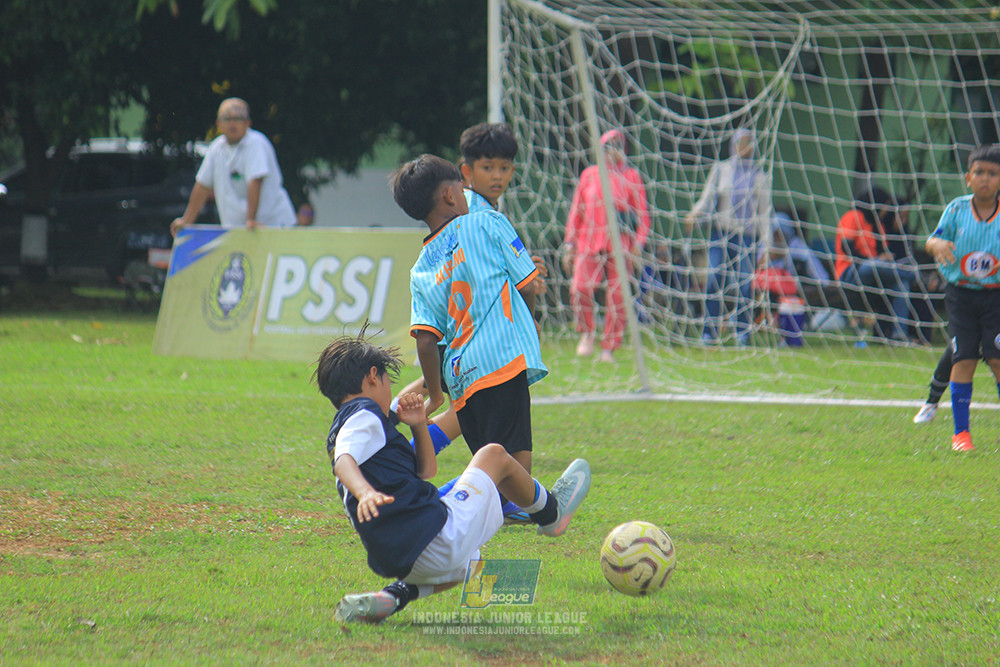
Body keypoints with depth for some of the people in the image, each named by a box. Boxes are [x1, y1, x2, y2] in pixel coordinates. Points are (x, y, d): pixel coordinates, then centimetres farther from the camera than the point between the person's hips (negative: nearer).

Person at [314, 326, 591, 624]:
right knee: (494, 455, 12)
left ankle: (395, 596, 14)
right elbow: (343, 461, -28)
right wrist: (366, 492, -47)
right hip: (437, 539, -9)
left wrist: (418, 426, 14)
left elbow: (425, 470, 28)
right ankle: (551, 512, 39)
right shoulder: (365, 413, -6)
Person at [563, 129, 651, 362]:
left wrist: (638, 241, -5)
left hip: (620, 244, -1)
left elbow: (642, 212, 8)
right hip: (589, 242, 1)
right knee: (579, 288, -15)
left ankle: (609, 349, 3)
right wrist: (569, 243, 11)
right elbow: (576, 211, 17)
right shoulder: (589, 175, 15)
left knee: (616, 295, -5)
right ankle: (587, 332, 9)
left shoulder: (631, 176, 9)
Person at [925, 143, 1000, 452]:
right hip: (961, 292, 1)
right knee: (963, 359, -4)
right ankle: (960, 431, 5)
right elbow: (934, 239, 3)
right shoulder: (957, 209, 0)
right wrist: (938, 244, -20)